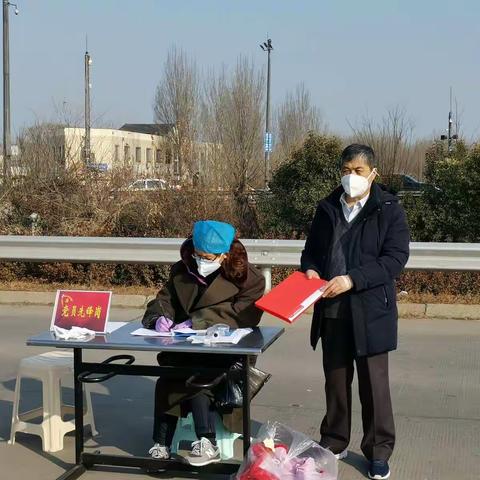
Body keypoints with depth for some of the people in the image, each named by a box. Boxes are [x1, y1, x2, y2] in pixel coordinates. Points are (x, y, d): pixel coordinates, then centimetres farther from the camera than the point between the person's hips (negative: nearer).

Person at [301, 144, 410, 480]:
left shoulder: (389, 210, -6)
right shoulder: (327, 208, 9)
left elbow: (395, 258, -13)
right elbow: (312, 249, 17)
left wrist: (353, 279, -22)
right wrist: (310, 270, -6)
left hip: (370, 311, -4)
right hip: (332, 310, 4)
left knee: (374, 383, 4)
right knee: (335, 380, 15)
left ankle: (379, 452, 17)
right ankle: (334, 443, 29)